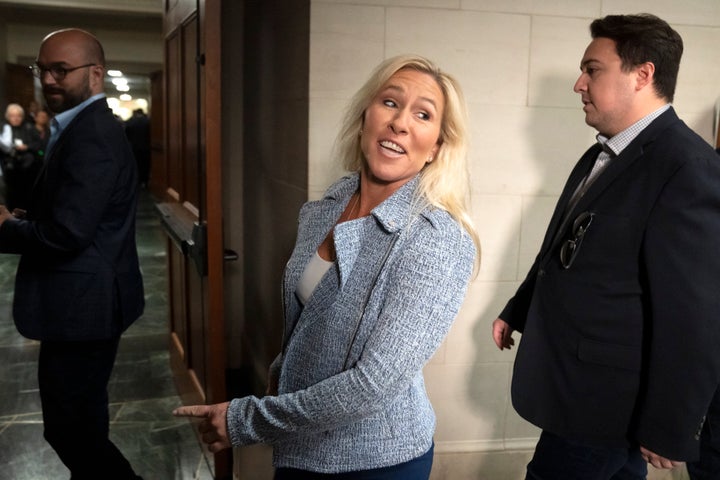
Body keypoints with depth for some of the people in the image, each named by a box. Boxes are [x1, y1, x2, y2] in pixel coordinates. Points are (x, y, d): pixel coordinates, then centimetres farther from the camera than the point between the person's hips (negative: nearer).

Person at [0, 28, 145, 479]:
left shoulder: (91, 134, -21)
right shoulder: (86, 126, 13)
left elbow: (67, 231, -27)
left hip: (82, 304, -10)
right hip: (86, 300, 10)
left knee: (70, 428, 2)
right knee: (81, 423, 23)